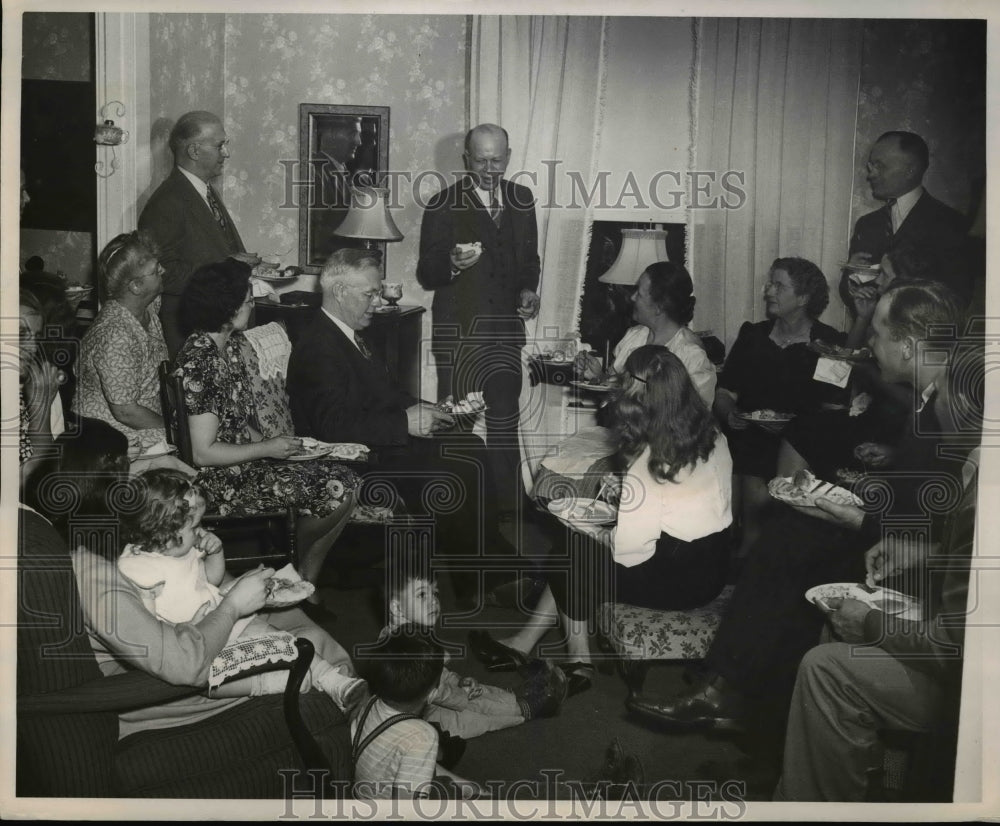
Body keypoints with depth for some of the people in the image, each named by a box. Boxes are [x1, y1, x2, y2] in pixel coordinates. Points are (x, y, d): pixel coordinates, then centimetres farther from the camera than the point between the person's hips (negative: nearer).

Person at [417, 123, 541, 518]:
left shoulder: (522, 199, 10)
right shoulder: (443, 207, -4)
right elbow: (426, 275, -3)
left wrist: (528, 289, 2)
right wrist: (453, 262, -24)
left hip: (506, 330, 4)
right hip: (459, 333, -4)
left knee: (504, 423, 11)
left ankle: (511, 508, 22)